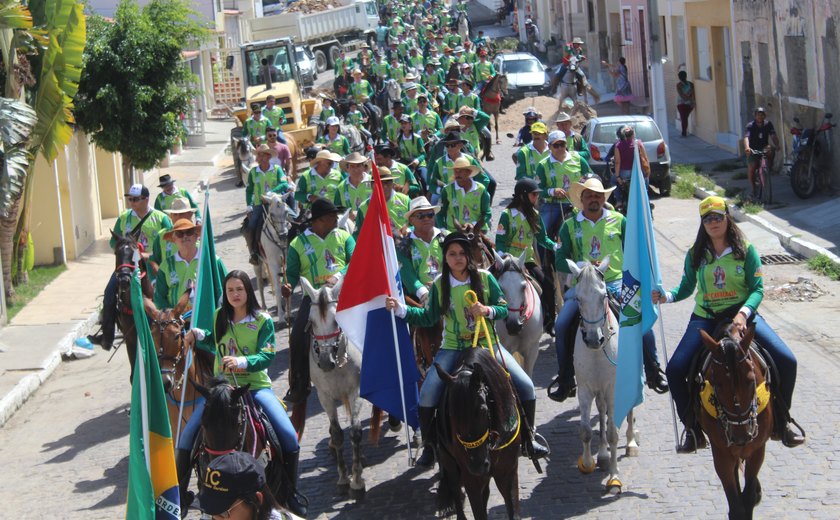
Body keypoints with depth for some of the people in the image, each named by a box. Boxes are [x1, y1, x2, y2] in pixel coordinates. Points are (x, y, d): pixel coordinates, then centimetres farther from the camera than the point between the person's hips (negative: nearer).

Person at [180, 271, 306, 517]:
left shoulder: (263, 321, -7)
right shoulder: (219, 316, 6)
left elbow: (267, 356, -16)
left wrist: (242, 362, -32)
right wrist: (197, 335, 6)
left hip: (255, 385, -3)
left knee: (289, 436, -17)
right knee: (188, 434, -9)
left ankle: (290, 494, 3)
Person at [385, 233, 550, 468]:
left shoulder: (485, 278, -4)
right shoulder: (440, 285, -1)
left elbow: (504, 309, -2)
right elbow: (429, 317, 3)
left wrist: (488, 310, -22)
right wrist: (400, 308, -6)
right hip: (453, 349, 0)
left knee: (525, 386, -10)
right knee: (428, 395, -18)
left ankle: (528, 438, 13)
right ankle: (429, 446, 3)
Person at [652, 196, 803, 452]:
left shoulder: (746, 250, -3)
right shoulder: (695, 254, 4)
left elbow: (757, 289, -7)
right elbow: (686, 288, 11)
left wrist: (743, 313, -25)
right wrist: (667, 296, -10)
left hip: (741, 314, -1)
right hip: (705, 318, 1)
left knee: (786, 361, -19)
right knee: (674, 370, -19)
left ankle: (781, 421, 4)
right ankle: (693, 429, 0)